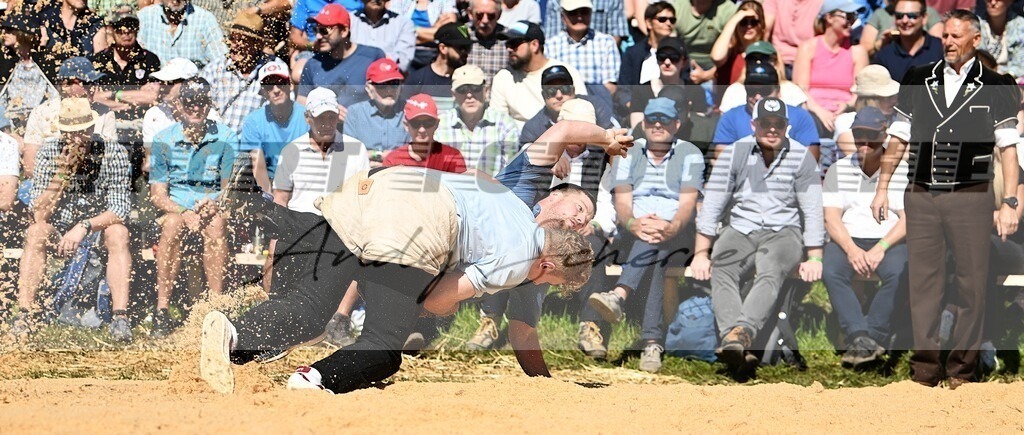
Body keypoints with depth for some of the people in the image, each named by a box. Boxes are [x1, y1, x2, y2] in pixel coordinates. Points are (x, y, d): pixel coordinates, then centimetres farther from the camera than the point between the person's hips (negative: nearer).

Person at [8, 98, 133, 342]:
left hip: (98, 230, -1)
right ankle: (25, 314, -33)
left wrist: (85, 227, -35)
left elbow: (119, 208, -18)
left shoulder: (113, 154, -12)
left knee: (118, 233, -33)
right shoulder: (50, 153, -9)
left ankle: (120, 316, -40)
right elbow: (39, 215, -17)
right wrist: (62, 173, -28)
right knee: (35, 233, -29)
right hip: (59, 230, 1)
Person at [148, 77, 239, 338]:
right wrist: (184, 213, -23)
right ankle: (162, 309, -36)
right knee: (172, 224, -35)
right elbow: (157, 193, -3)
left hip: (214, 206, 0)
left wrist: (212, 205, -24)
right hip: (176, 206, 0)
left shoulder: (226, 138, 0)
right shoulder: (164, 140, 1)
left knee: (216, 224, -36)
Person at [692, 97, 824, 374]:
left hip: (783, 233, -2)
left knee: (770, 273, -35)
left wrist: (814, 259, -7)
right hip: (739, 229, 2)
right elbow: (711, 205, 1)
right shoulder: (735, 154, 3)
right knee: (721, 272, -30)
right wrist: (701, 254, -5)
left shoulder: (801, 157, 2)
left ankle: (741, 333, -59)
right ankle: (734, 336, -55)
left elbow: (813, 211, 0)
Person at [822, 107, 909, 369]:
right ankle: (861, 338, -40)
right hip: (847, 240, 1)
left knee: (897, 274, -35)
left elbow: (907, 219, -4)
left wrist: (880, 249, -20)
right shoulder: (839, 170, 10)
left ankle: (872, 337, -32)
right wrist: (852, 250, -18)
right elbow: (832, 218, 1)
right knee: (830, 272, -32)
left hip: (889, 241, -1)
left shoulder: (903, 171, 4)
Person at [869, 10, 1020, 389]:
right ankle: (925, 368, 3)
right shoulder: (917, 81, 9)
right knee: (923, 282, 0)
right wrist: (882, 188, 12)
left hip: (971, 197, -2)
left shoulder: (995, 88, 2)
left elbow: (1008, 148, 0)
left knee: (972, 283, -2)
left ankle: (961, 368, 7)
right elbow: (898, 139, 15)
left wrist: (1009, 203, -7)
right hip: (921, 197, 2)